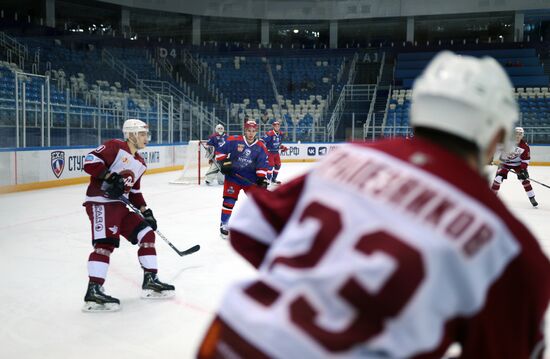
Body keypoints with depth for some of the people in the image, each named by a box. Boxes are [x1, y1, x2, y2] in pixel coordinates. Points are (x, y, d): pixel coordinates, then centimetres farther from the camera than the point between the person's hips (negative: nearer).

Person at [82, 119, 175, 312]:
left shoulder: (140, 163, 17)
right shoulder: (115, 146, -8)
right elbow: (90, 161, -17)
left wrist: (145, 211, 14)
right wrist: (109, 177, -23)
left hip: (119, 205, 9)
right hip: (100, 203, -9)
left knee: (146, 233, 5)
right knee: (106, 243, -21)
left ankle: (150, 281, 13)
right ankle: (93, 292, -20)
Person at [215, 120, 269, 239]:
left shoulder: (260, 147, -1)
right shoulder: (233, 141, -9)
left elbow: (262, 165, -1)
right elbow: (220, 151, -2)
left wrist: (262, 179, -10)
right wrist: (224, 163, -12)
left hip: (251, 178, 2)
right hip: (233, 176, -2)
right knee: (229, 200, -6)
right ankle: (224, 224, 7)